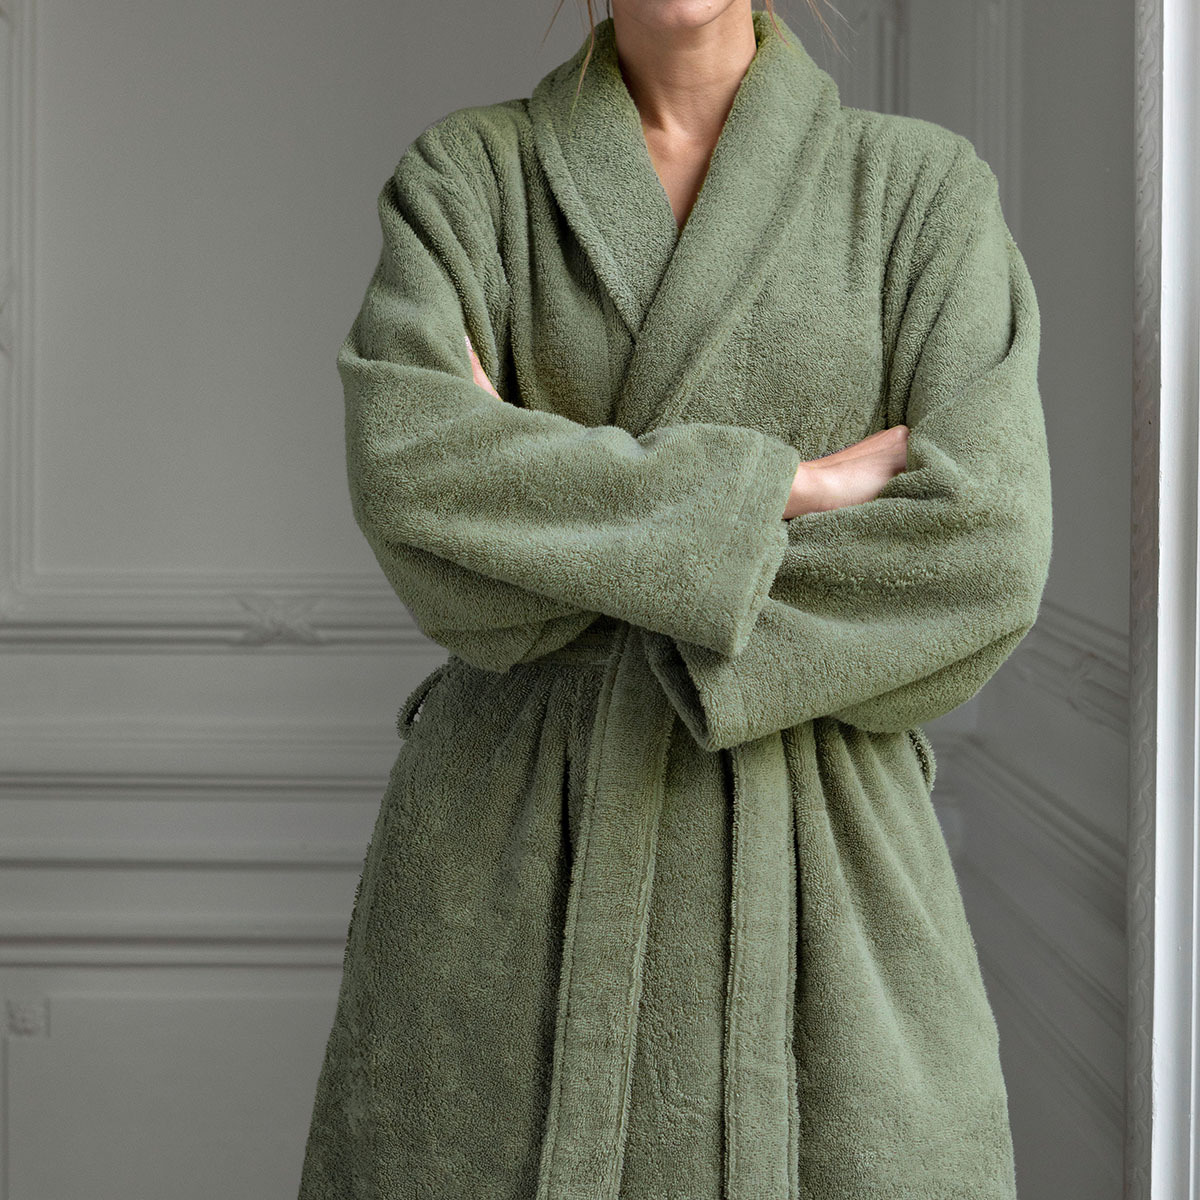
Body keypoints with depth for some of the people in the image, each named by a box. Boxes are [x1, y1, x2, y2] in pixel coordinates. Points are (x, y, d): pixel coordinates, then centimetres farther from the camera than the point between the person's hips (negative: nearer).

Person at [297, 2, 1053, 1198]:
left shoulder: (928, 188, 3)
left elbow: (980, 556, -10)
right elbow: (408, 466, -16)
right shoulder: (464, 176, 4)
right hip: (515, 868, 0)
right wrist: (787, 484, -15)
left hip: (810, 867, 0)